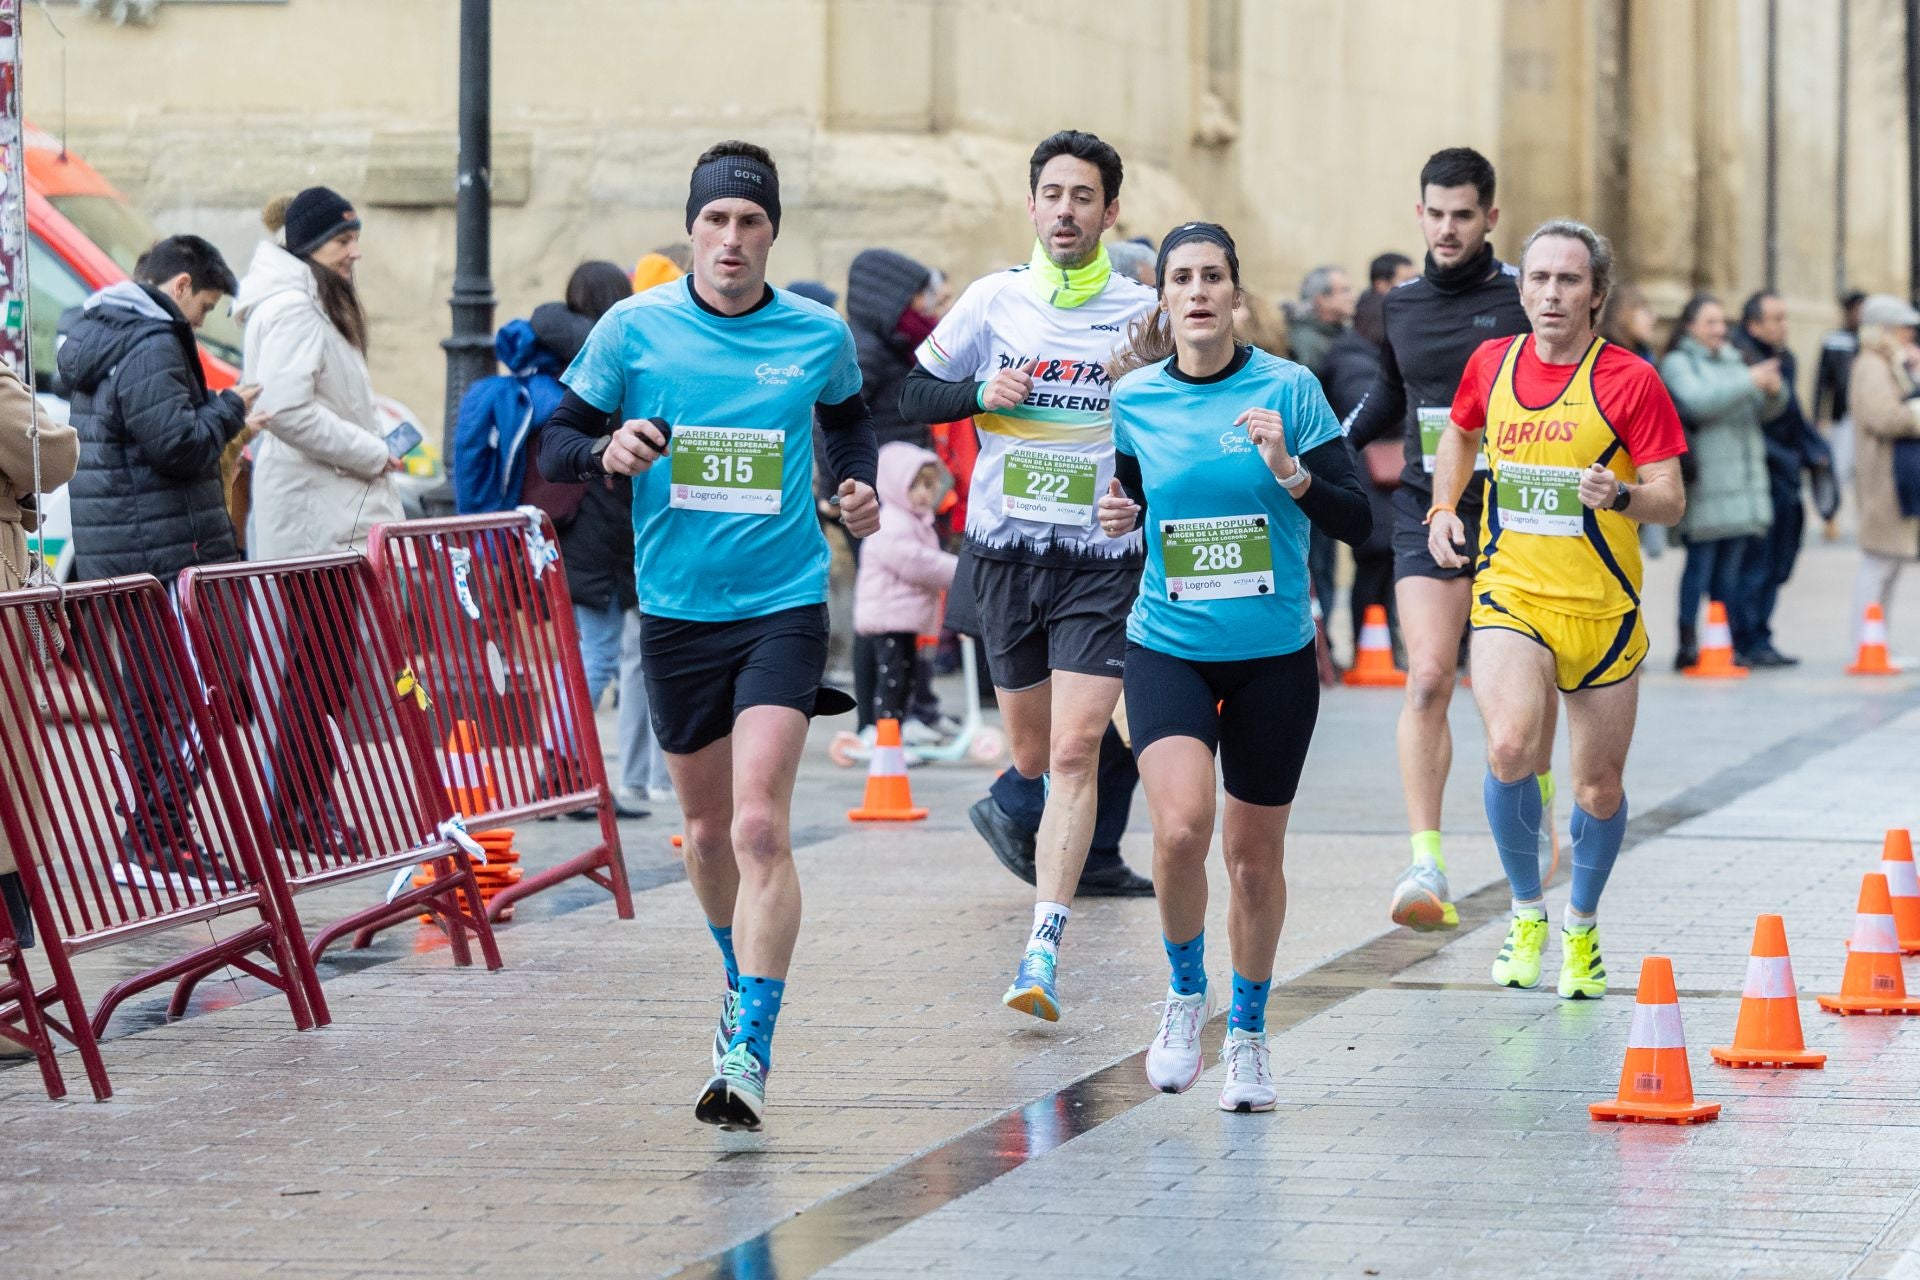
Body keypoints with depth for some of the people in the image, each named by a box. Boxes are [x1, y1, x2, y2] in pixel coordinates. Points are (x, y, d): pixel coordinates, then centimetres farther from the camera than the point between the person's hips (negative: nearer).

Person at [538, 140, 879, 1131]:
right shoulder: (634, 328, -2)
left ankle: (750, 1052, -18)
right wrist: (606, 450, -19)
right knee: (707, 829, 15)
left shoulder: (820, 337, 0)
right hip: (675, 609, 2)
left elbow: (849, 418, 22)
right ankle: (742, 981, 43)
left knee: (760, 828, -16)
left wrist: (861, 489, 3)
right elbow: (554, 446, 2)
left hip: (783, 607, -2)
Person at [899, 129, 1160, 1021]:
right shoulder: (993, 301, 2)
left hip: (1104, 559, -2)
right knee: (1033, 754, 12)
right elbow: (913, 395, 9)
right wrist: (982, 393, -10)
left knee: (1074, 753, -14)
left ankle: (1041, 955, -17)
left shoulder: (1145, 314, -2)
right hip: (1005, 551, 3)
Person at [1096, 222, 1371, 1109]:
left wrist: (1289, 470, -25)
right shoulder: (1133, 401, -2)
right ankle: (1186, 990, 5)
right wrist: (1116, 516, -6)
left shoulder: (1289, 389, -8)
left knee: (1255, 853, 8)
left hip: (1274, 656, 0)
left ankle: (1248, 1034, 29)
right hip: (1168, 647, 0)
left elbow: (1356, 520, -9)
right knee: (1181, 827, -22)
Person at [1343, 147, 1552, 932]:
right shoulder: (1401, 307, 9)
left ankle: (1539, 803, 39)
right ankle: (1426, 865, -18)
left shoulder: (1524, 300, -3)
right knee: (1428, 679, -13)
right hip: (1426, 513, 2)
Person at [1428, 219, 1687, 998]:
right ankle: (1526, 912, -2)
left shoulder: (1630, 382, -7)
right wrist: (1444, 507, 11)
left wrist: (1620, 494, -28)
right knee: (1510, 746, -24)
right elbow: (1461, 433, 26)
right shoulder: (1490, 364, 4)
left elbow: (1672, 500, -8)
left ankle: (1582, 927, 34)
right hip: (1511, 595, 1)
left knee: (1599, 788, 7)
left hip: (1603, 607, -1)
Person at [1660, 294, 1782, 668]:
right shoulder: (1677, 363, 0)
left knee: (1729, 570, 8)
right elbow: (1697, 401, -17)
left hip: (1742, 481, 6)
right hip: (1705, 486, -6)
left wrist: (1774, 391, -4)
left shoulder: (1732, 360, 20)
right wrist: (1749, 382, -20)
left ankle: (1739, 643, 8)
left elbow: (1764, 411, 19)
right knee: (1700, 564, -9)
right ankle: (1689, 647, -10)